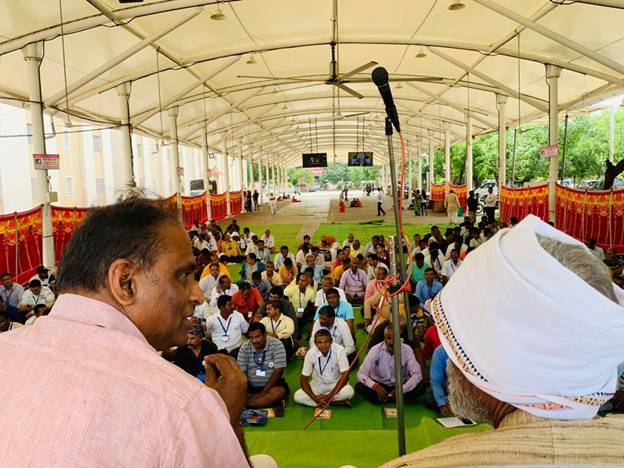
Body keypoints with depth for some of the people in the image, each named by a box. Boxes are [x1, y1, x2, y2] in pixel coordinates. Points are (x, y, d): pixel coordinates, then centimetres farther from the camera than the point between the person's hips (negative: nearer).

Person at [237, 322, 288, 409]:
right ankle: (269, 401, -21)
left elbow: (278, 371, -16)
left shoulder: (276, 345, -13)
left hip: (273, 384, -2)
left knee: (279, 393, -34)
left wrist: (263, 393, -21)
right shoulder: (245, 348, -4)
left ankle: (245, 403, -26)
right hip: (251, 386, 3)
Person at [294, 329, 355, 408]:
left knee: (349, 391, -34)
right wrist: (315, 397, -27)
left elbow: (345, 375, -21)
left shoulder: (339, 350, -23)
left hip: (336, 383, -2)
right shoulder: (310, 353, -18)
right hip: (318, 384, 2)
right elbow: (304, 379, -13)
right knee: (298, 396, -24)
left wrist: (330, 396, -29)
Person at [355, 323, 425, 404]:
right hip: (380, 385, 0)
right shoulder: (375, 350, -16)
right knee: (359, 387, -27)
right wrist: (375, 386, -35)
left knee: (421, 386, -26)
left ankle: (383, 398, -17)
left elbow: (417, 374, -18)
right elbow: (361, 374, -18)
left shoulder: (407, 350, -15)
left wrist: (402, 390, -32)